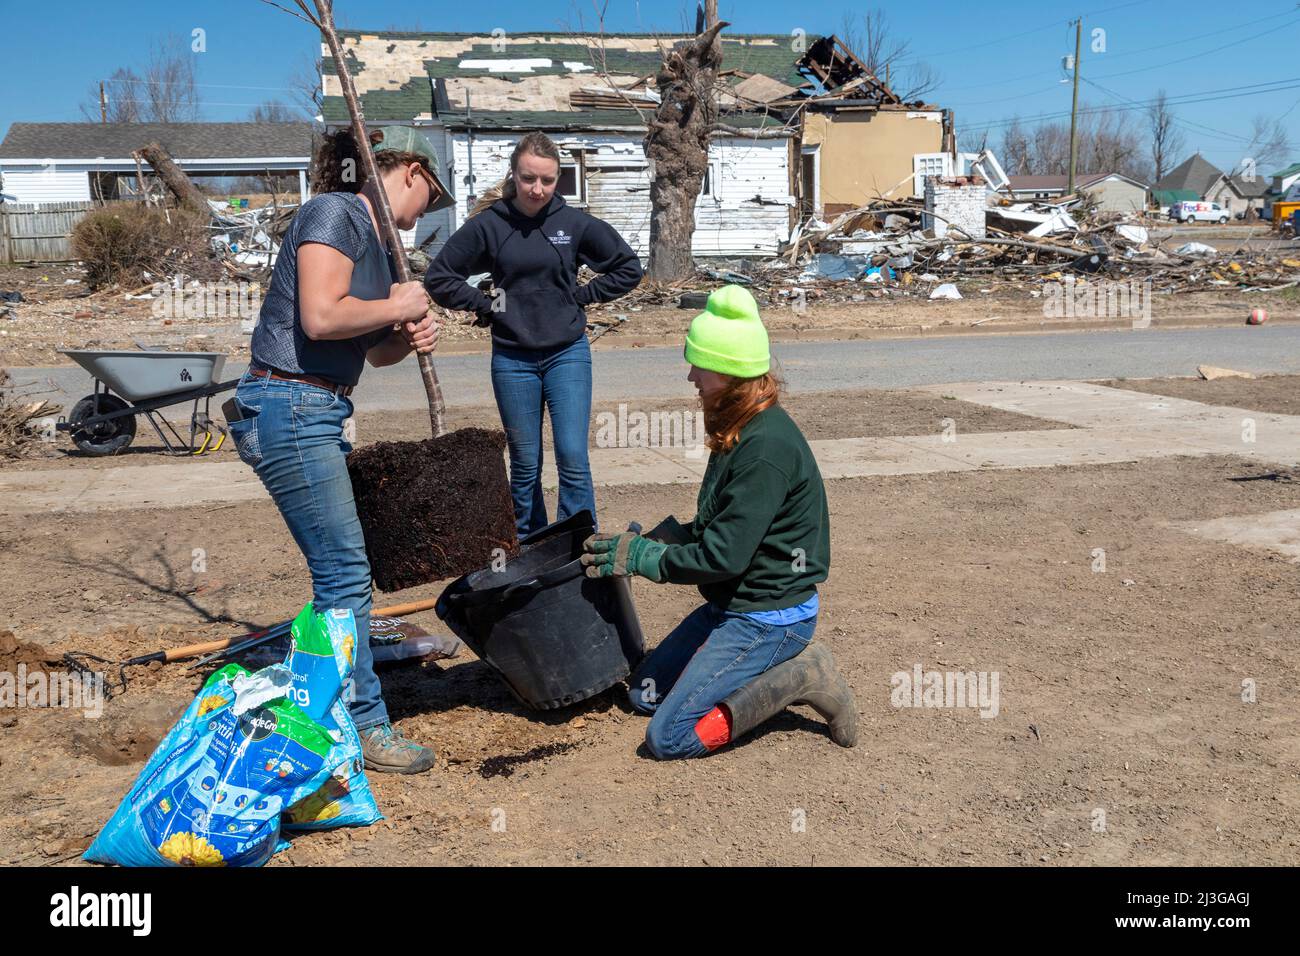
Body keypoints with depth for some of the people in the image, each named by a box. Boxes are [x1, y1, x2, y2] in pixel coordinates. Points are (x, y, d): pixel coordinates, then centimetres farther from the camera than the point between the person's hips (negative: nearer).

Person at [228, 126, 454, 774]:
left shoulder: (375, 239, 17)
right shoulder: (334, 213, -10)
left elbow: (375, 350, 22)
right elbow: (321, 316, -24)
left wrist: (411, 338, 0)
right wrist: (398, 306, -9)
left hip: (317, 412, 10)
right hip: (288, 409, -10)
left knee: (338, 568, 20)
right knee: (344, 571, -6)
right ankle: (364, 726, 4)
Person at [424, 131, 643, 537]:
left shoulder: (574, 223, -2)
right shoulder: (487, 224, -5)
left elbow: (628, 268, 8)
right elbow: (438, 277, 2)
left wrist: (581, 295, 2)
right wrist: (485, 305, -3)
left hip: (567, 355, 0)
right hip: (512, 359, 0)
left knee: (573, 460, -6)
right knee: (525, 466, 9)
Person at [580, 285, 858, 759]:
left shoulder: (767, 448, -26)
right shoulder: (739, 429, 6)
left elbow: (724, 555, -26)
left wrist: (642, 557, -14)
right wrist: (655, 539, 1)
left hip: (769, 617, -10)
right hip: (732, 603, 10)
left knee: (668, 737, -11)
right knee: (645, 694, 15)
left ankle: (801, 677, -4)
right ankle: (779, 669, 12)